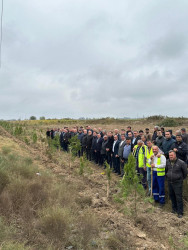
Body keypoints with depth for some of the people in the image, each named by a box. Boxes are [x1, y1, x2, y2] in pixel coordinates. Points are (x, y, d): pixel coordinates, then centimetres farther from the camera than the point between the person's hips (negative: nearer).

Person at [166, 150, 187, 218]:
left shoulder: (181, 163, -16)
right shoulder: (167, 162, -1)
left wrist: (182, 178, 10)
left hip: (177, 183, -5)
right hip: (170, 182, 5)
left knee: (179, 197, -2)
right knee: (171, 195, 16)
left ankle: (180, 212, 9)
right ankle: (174, 208, 34)